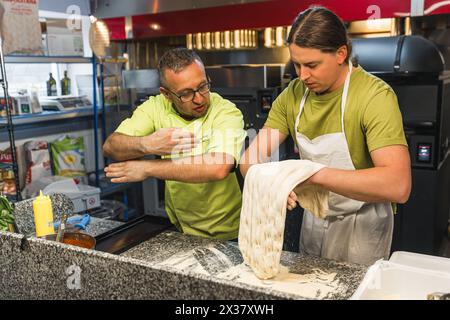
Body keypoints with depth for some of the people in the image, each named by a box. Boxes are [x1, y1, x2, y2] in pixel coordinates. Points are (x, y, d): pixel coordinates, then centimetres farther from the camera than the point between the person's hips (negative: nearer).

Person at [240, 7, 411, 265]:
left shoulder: (375, 96, -24)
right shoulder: (293, 94, -7)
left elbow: (399, 187, -34)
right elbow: (252, 159, -9)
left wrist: (314, 173, -41)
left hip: (361, 226, -5)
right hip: (313, 218, 5)